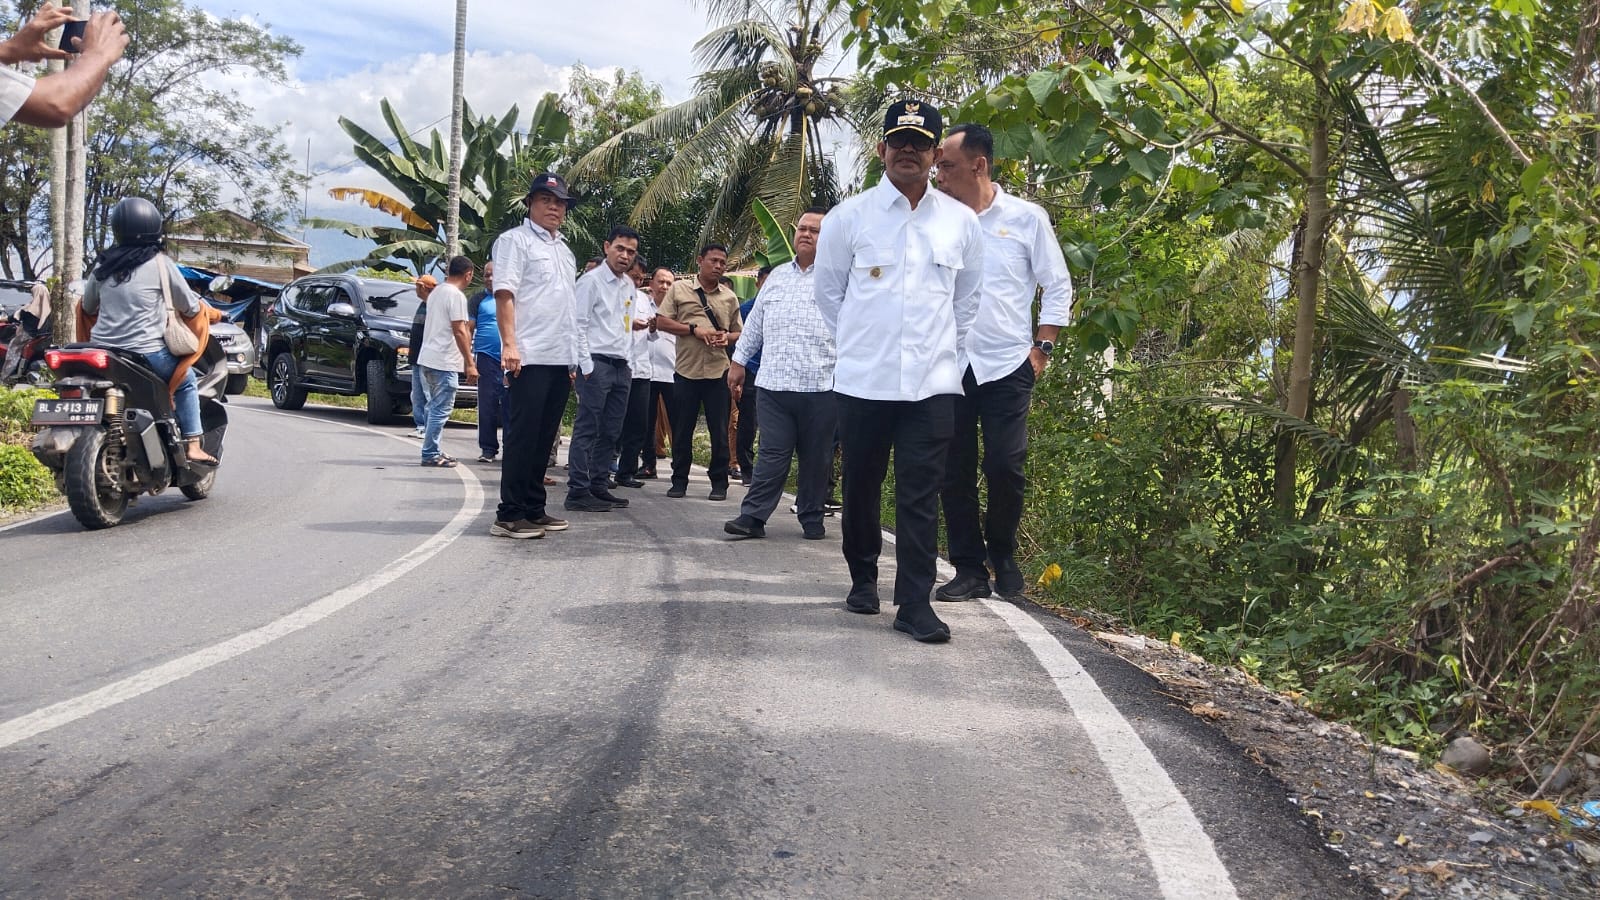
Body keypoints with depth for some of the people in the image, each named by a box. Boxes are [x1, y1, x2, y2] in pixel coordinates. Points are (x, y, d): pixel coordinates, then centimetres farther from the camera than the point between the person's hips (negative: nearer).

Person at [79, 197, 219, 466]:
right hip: (146, 353, -5)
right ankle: (192, 444, 8)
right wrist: (209, 312, 23)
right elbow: (189, 307, 1)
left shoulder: (103, 265, 8)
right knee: (187, 379, 19)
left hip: (102, 349, 5)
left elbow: (87, 308, 20)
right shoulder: (160, 263, -5)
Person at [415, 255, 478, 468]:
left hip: (426, 359, 9)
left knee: (435, 408, 15)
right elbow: (459, 332, -16)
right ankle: (431, 454, -4)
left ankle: (432, 452, 19)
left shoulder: (436, 292, 16)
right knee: (441, 410, -5)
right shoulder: (457, 295, -11)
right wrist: (470, 364, -15)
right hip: (443, 362, -9)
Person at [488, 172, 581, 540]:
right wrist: (509, 344, -22)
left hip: (560, 358, 8)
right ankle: (509, 515, -5)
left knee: (544, 437, 10)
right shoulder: (515, 240, -1)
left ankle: (533, 508, 16)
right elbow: (504, 294, -11)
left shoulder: (564, 249, 22)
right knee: (523, 435, -8)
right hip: (530, 357, -8)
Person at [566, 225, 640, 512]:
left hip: (621, 366, 8)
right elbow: (578, 324, -11)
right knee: (587, 430, -7)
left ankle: (598, 487, 18)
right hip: (596, 364, -8)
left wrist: (628, 360, 15)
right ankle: (578, 492, -5)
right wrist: (586, 365, -15)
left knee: (611, 432, 10)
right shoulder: (591, 280, -7)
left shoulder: (630, 286, 16)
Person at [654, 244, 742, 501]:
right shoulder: (679, 289, 5)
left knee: (719, 431, 2)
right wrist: (694, 329, -10)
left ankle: (719, 483, 11)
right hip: (686, 370, -1)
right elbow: (661, 321, 0)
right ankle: (679, 481, 16)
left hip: (718, 371, 1)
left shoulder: (730, 297, 12)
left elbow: (738, 333, 17)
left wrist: (726, 338, -7)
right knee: (682, 430, 5)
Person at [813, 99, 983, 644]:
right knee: (861, 485, 11)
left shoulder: (961, 221, 6)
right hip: (862, 380, 0)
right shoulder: (850, 217, 1)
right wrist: (856, 345, 11)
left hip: (933, 383, 0)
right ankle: (863, 579, 31)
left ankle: (915, 603, 2)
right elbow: (827, 292, 11)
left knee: (921, 495, -3)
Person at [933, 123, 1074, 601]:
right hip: (949, 366, 2)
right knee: (955, 471, 3)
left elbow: (1058, 288, 5)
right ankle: (968, 568, 15)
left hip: (1007, 365, -2)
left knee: (1005, 467, -3)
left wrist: (1042, 349, -2)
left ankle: (1003, 558, 21)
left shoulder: (1027, 218, 1)